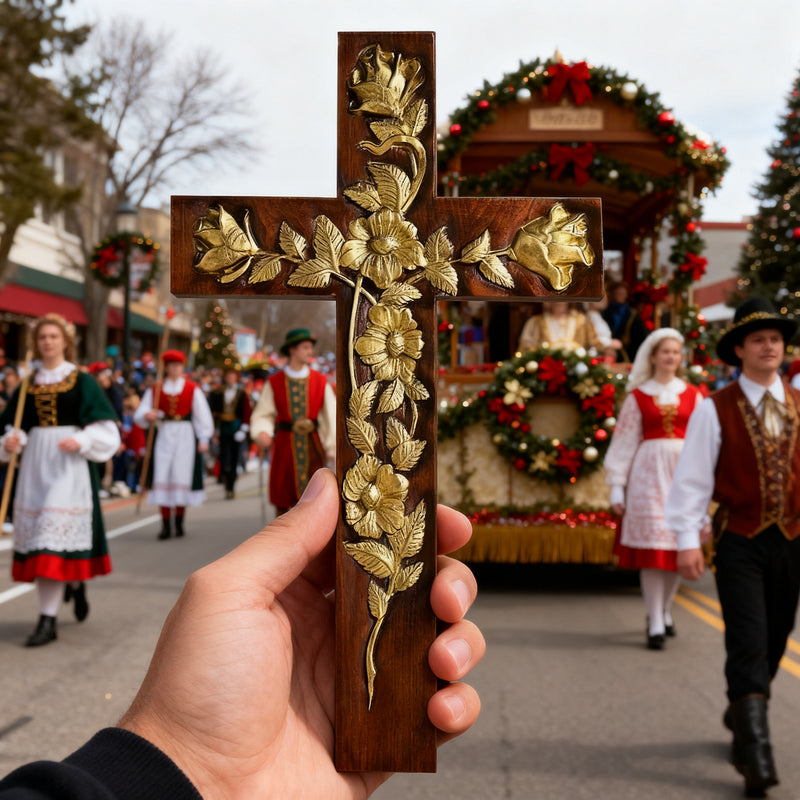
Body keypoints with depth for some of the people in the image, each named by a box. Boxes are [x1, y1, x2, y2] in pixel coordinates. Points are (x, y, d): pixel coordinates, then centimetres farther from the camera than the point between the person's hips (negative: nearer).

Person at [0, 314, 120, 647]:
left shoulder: (82, 381, -1)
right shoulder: (29, 384, 11)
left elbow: (105, 428, -2)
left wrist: (81, 441, -19)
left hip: (69, 463, -5)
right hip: (35, 464, 5)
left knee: (54, 532, -10)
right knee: (37, 532, 5)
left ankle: (48, 620, -6)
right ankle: (74, 583, 28)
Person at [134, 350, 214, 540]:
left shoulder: (193, 389, 6)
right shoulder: (155, 389, 8)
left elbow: (202, 415, 6)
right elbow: (140, 414, 7)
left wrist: (204, 439, 0)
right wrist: (147, 415, -16)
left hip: (185, 436, -1)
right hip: (164, 436, 1)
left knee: (183, 477, -1)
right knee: (162, 478, -4)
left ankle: (179, 522, 12)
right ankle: (166, 524, 1)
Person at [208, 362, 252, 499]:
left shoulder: (242, 394, 3)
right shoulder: (217, 393, 3)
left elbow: (247, 413, 1)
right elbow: (213, 412, 5)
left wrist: (243, 430, -8)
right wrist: (215, 430, 1)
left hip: (236, 430, 1)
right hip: (223, 430, -1)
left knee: (234, 459, 6)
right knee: (225, 458, -10)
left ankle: (230, 489, 16)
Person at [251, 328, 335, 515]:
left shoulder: (320, 381, 4)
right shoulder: (274, 382, 2)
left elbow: (331, 414, 2)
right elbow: (263, 414, 2)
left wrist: (332, 447, -3)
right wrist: (262, 432, -19)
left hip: (312, 446, 0)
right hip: (284, 445, 0)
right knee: (283, 499, 7)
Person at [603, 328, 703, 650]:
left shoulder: (693, 395, 10)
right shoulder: (638, 396, 5)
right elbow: (624, 442, 5)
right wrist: (617, 486, 1)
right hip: (649, 471, -2)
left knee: (680, 548, 5)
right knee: (651, 547, -6)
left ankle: (664, 610, 27)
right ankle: (655, 625, -1)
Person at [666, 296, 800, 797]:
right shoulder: (716, 410, -3)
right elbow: (692, 477, -6)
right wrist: (687, 539, -11)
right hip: (740, 541, -4)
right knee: (749, 644, -9)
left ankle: (741, 717, 35)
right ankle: (757, 756, -6)